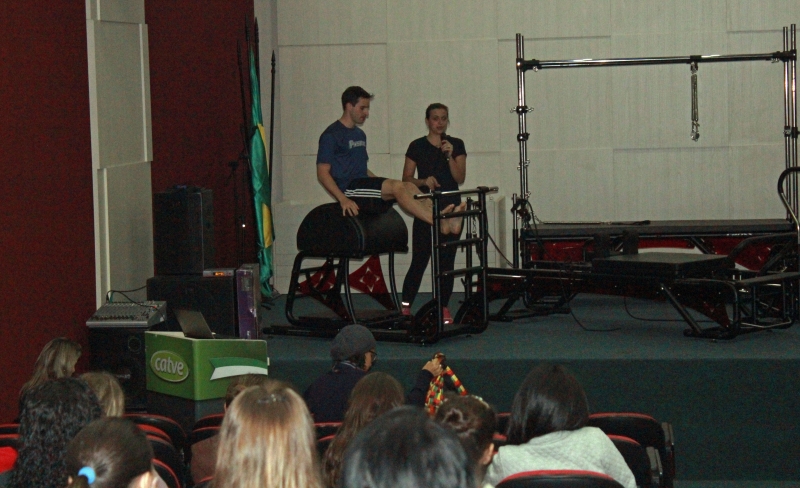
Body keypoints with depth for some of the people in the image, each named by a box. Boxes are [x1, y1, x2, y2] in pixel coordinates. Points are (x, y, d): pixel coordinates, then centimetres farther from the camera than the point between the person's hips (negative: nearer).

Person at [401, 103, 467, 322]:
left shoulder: (456, 145, 6)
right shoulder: (417, 146, 2)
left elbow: (460, 178, -2)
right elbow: (406, 178, 2)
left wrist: (450, 156, -15)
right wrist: (424, 181, -16)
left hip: (450, 206, 2)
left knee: (446, 260, 3)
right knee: (419, 260, -7)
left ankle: (444, 308, 11)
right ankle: (405, 306, -1)